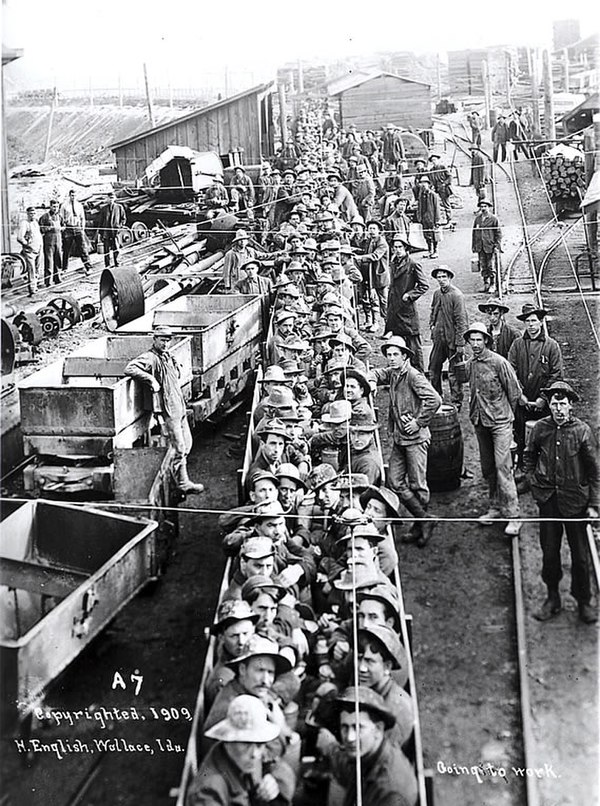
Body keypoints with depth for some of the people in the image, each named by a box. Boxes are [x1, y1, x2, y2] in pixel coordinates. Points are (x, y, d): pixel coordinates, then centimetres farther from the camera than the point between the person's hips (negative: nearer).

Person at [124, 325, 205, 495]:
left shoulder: (168, 356, 16)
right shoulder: (150, 358, -12)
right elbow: (130, 369, -26)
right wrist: (151, 379, -28)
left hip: (179, 406, 9)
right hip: (167, 409, -9)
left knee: (187, 443, 16)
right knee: (179, 448, -5)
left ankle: (181, 478, 29)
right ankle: (183, 484, 3)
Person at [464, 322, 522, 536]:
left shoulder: (498, 362, -11)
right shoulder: (469, 365, 7)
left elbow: (515, 391, -4)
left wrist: (504, 413, 5)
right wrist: (475, 413, 14)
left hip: (500, 422, -6)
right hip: (479, 422, 6)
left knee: (503, 466, -11)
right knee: (487, 468, 11)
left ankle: (513, 515, -8)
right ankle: (495, 508, 23)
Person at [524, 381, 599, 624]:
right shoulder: (540, 428, -4)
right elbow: (529, 456, 15)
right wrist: (534, 481, 4)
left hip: (575, 500, -2)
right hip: (547, 499, 2)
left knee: (580, 554, 6)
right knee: (549, 551, 9)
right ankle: (552, 598, 25)